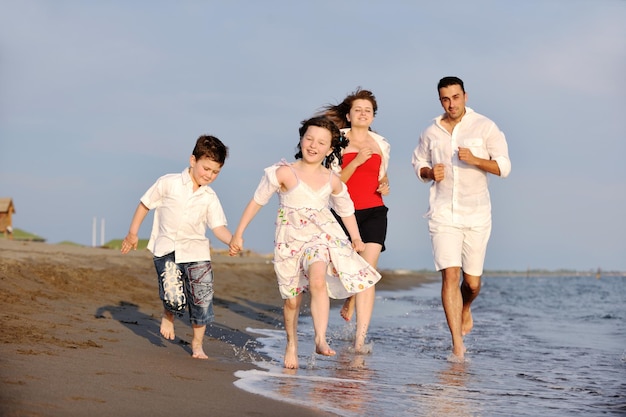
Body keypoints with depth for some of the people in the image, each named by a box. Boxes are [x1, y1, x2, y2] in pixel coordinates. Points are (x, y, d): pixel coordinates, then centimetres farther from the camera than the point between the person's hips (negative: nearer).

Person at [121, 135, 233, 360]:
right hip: (167, 249, -3)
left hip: (196, 251, 3)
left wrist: (233, 241, -26)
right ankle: (168, 315, 18)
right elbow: (145, 204, 6)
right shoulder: (168, 183, -5)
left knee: (202, 300, 1)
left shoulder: (210, 198, 1)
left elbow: (218, 227, -5)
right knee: (174, 298, -20)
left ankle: (197, 343, 23)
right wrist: (133, 233, 9)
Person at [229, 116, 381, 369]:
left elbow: (346, 210, 20)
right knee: (292, 299, 6)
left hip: (322, 236, 1)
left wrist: (356, 237, 9)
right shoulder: (284, 173, -6)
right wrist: (238, 234, 1)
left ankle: (320, 339, -29)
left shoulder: (332, 181, 4)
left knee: (318, 281, -28)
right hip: (291, 239, -1)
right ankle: (291, 344, 30)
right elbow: (257, 201, 1)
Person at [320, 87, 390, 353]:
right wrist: (356, 161, -19)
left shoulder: (381, 144, 12)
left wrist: (385, 186, 4)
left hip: (374, 213, 1)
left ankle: (360, 340, -13)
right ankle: (350, 299, 47)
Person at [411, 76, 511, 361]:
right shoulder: (431, 133, 6)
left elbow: (504, 167, -4)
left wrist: (475, 160, -22)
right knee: (450, 275, -13)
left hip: (476, 214, 0)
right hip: (443, 214, 0)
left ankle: (465, 309, 44)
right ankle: (457, 345, -13)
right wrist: (430, 172, -3)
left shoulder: (485, 127, -1)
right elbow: (418, 163, 21)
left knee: (472, 281, 7)